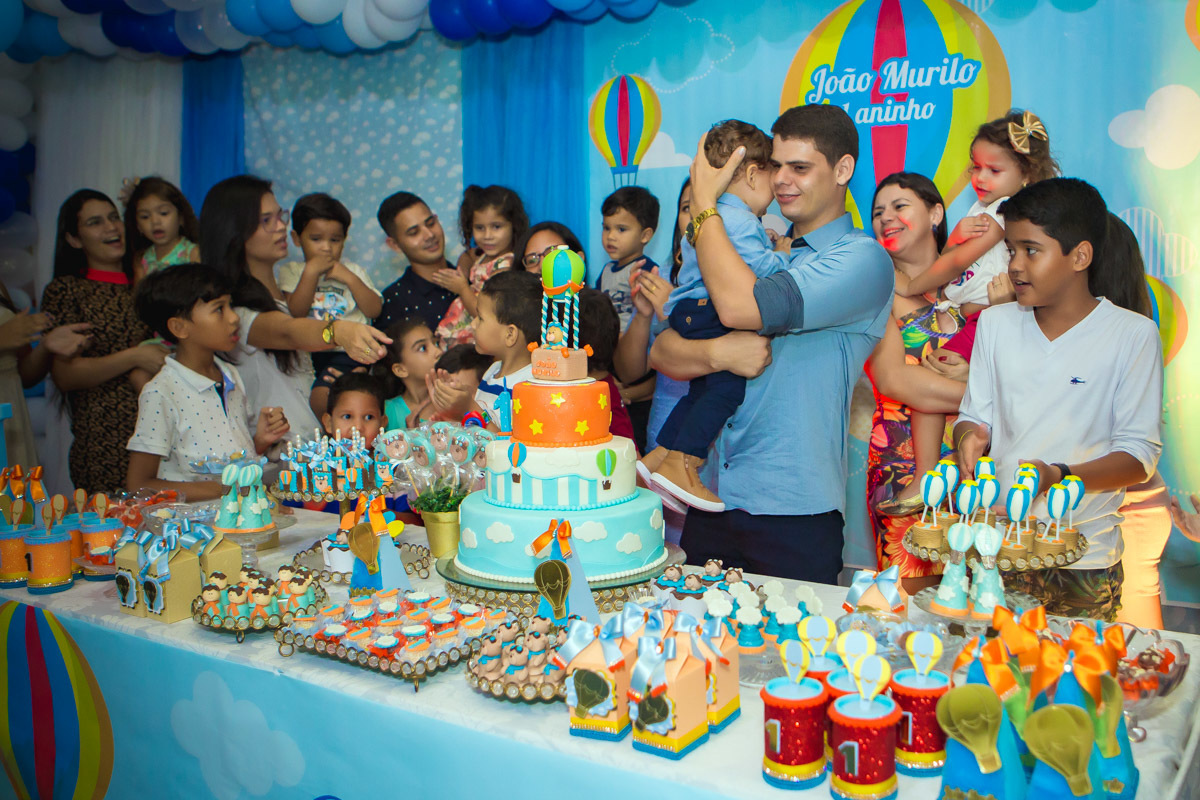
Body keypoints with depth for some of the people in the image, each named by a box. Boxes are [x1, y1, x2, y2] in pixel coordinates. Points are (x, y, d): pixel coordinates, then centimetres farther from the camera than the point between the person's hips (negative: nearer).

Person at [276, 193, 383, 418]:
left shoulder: (352, 270, 17)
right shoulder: (291, 272, 13)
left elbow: (375, 310, 4)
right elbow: (296, 312, -4)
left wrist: (349, 278, -4)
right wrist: (312, 272, -7)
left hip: (347, 354, -2)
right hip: (307, 354, 2)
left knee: (320, 395, -26)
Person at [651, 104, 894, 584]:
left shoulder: (863, 260, -7)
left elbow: (739, 306, -22)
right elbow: (662, 352, 8)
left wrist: (704, 202, -7)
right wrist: (716, 353, -15)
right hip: (711, 502, 6)